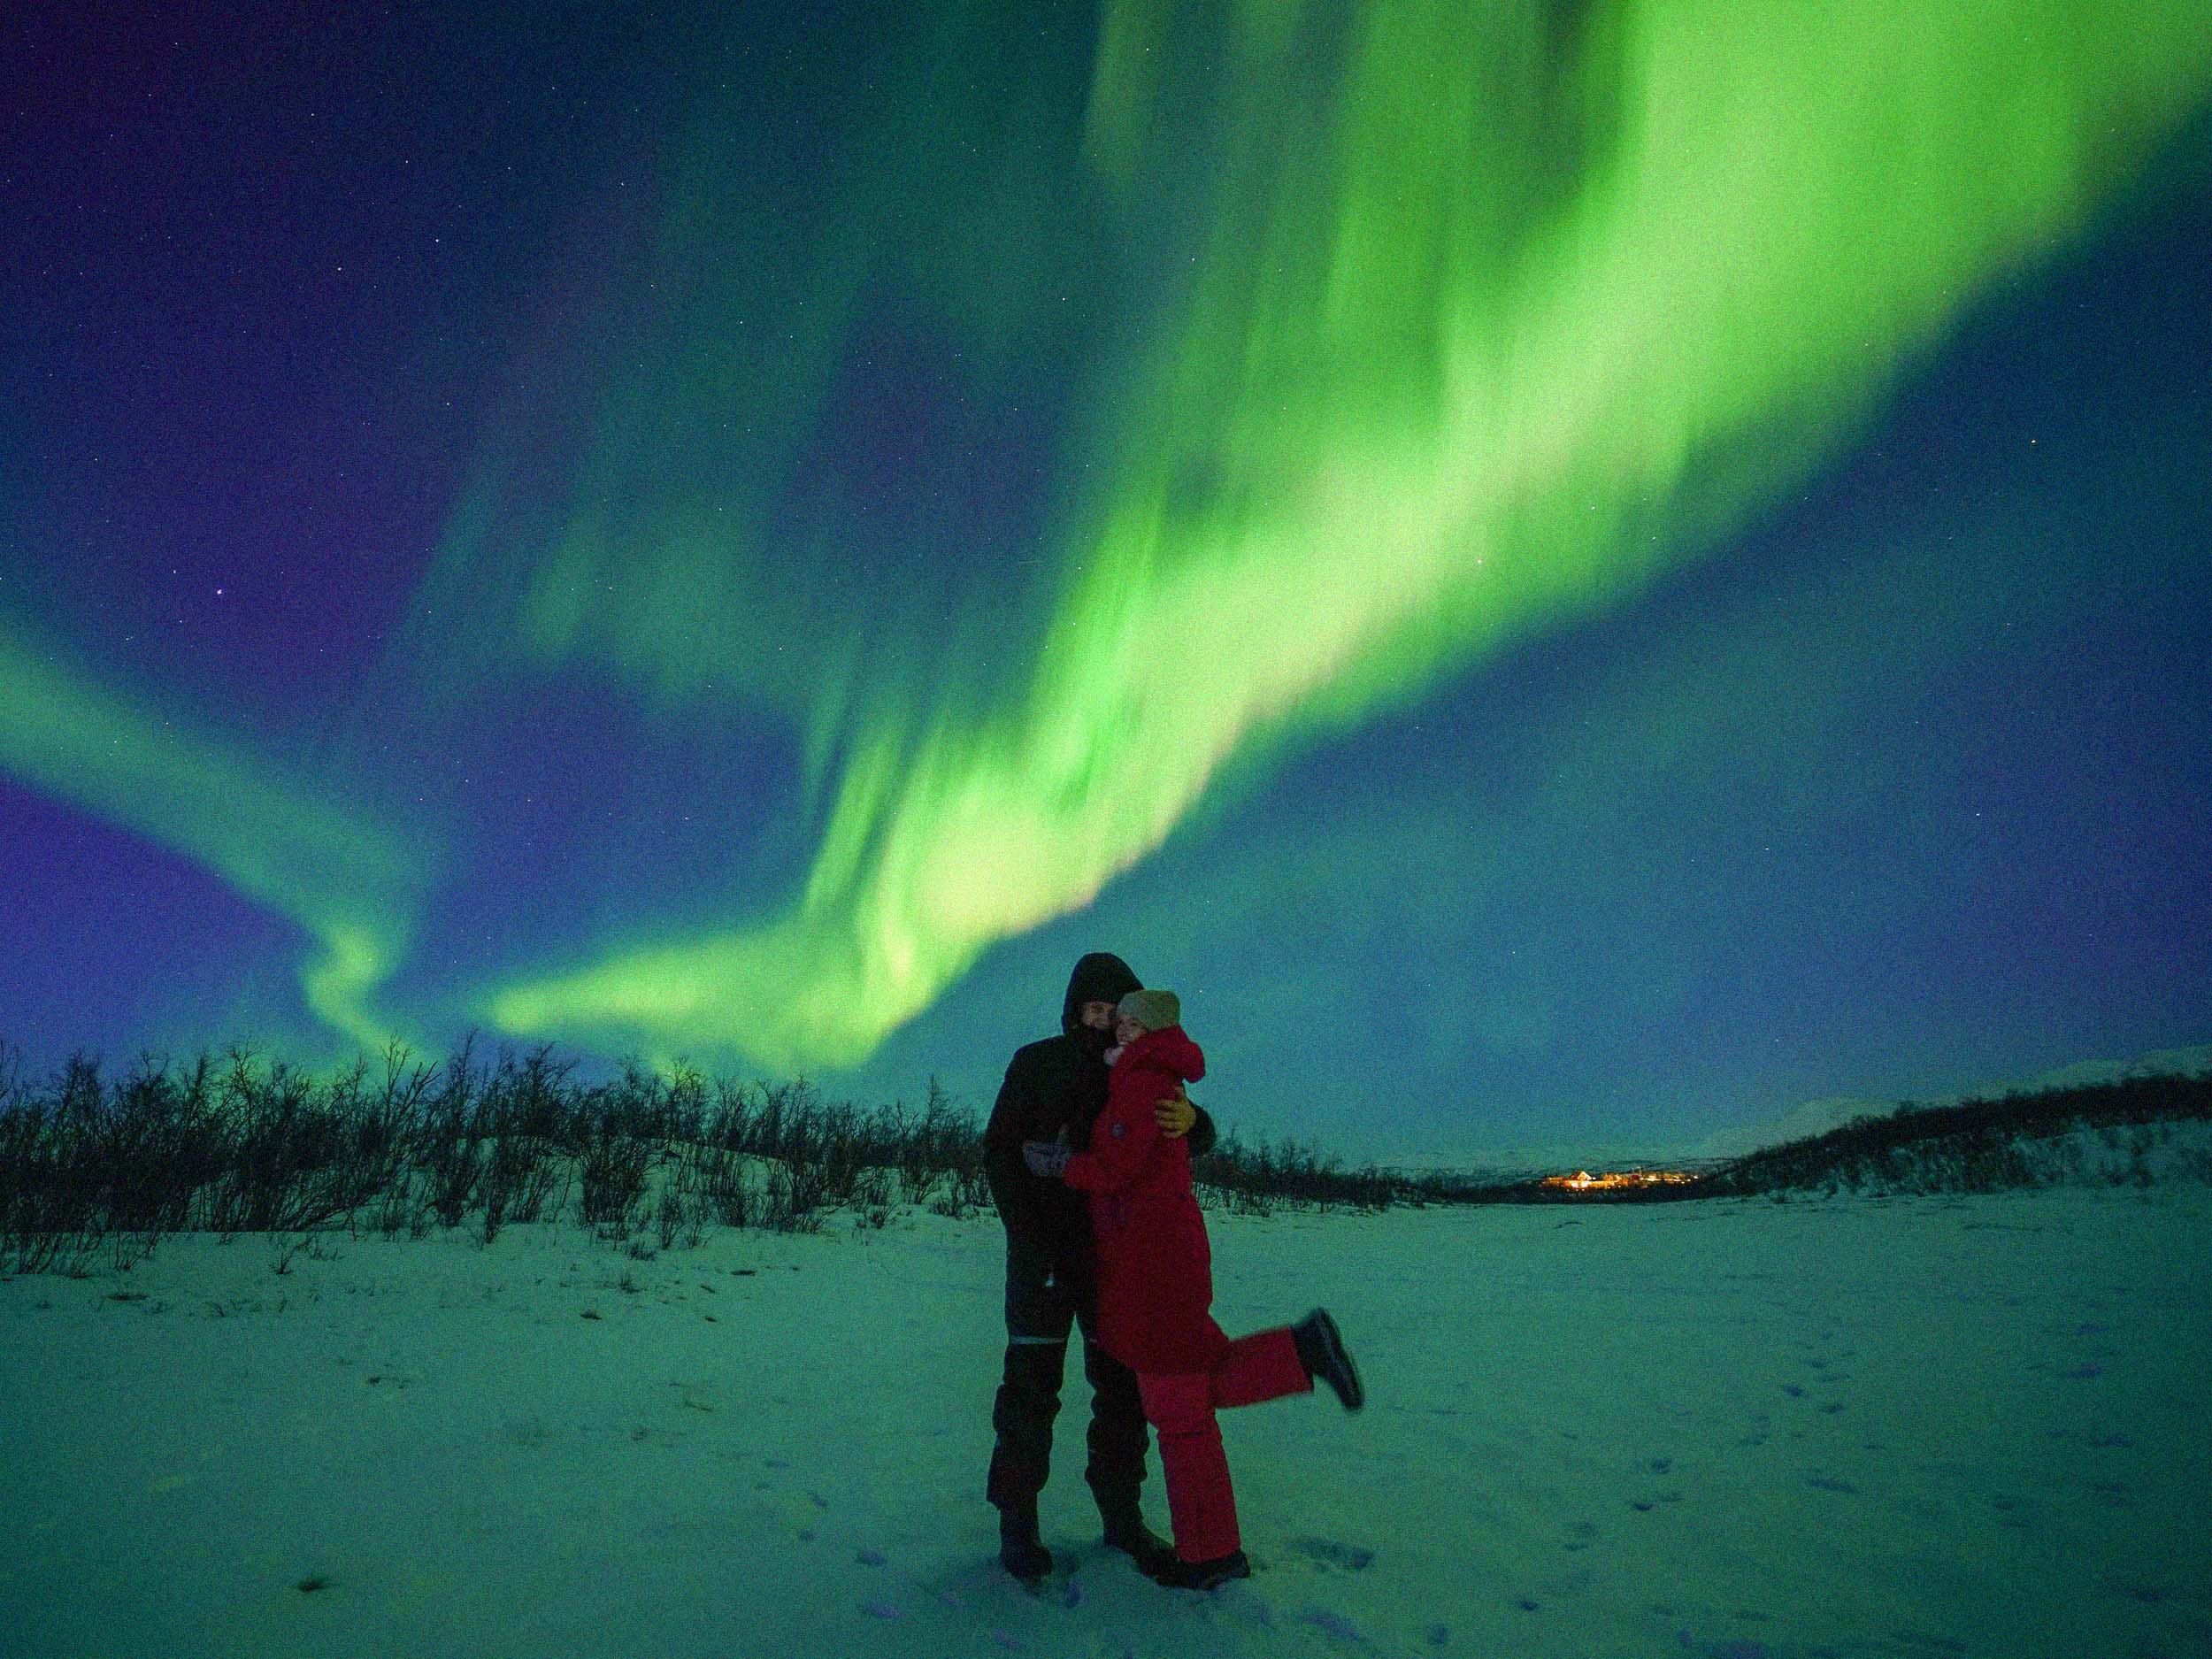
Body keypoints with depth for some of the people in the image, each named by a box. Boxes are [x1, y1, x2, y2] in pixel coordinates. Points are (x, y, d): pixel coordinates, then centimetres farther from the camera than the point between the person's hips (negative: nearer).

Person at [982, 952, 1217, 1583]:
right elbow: (998, 1151, -6)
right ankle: (1017, 1523, 12)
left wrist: (1190, 1121, -29)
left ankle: (1121, 1515, 22)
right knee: (1032, 1385, -1)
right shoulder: (1037, 1064, -4)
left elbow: (1200, 1142, -4)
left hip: (1116, 1252, 3)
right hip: (1044, 1251, -3)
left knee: (1123, 1383, 8)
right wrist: (1030, 1236, -16)